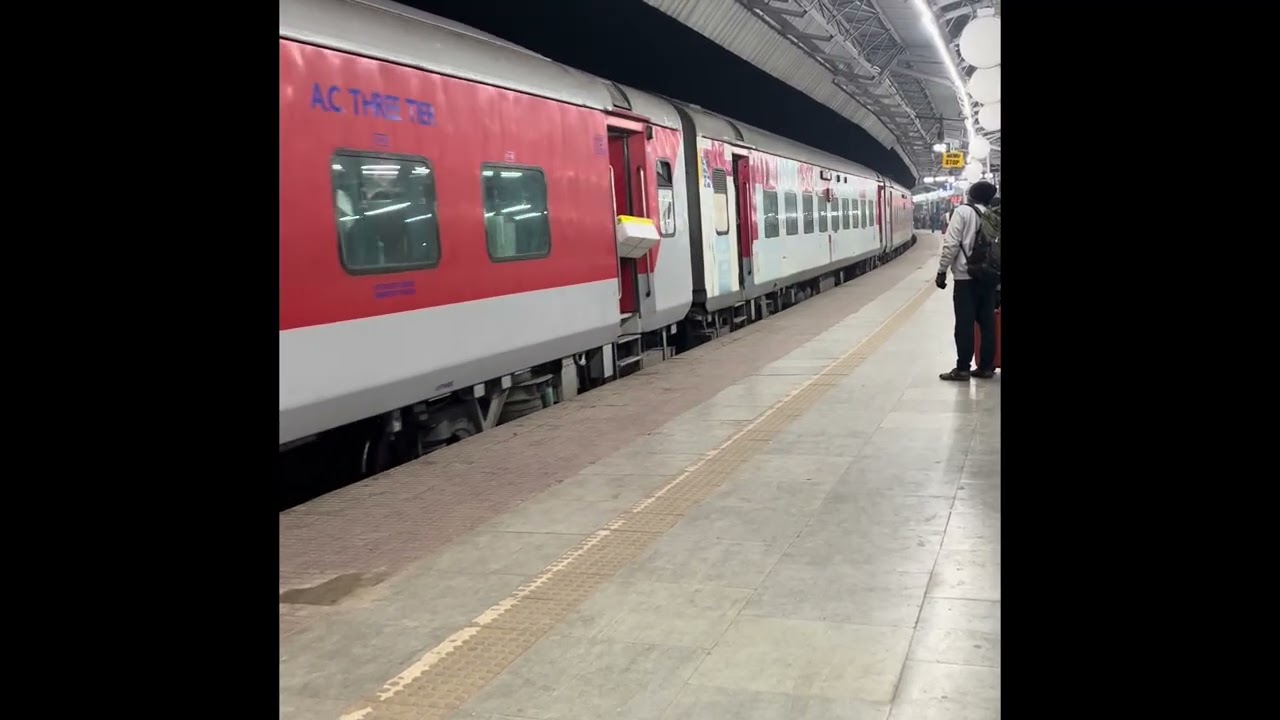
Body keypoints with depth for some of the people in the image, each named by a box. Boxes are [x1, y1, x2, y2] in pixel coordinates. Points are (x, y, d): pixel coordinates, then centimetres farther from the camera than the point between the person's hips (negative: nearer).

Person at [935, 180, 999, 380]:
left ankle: (962, 369, 0)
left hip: (966, 277, -5)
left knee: (965, 324, -2)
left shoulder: (963, 211, -5)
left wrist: (942, 270, -6)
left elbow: (951, 244, -11)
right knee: (987, 323, 9)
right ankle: (986, 367, 12)